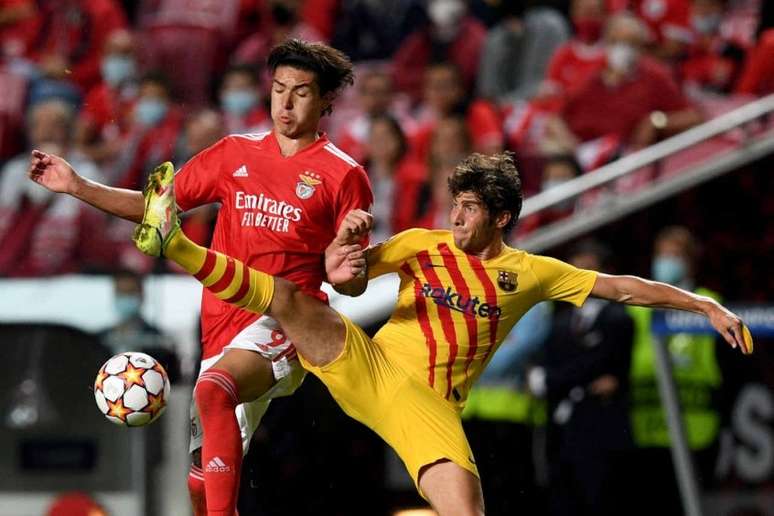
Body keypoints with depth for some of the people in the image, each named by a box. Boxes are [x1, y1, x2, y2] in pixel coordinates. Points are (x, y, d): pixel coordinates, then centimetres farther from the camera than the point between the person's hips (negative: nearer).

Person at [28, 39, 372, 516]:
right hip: (223, 329, 6)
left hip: (284, 327, -6)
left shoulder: (344, 175, 0)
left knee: (213, 389, -37)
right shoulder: (236, 153, 14)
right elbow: (156, 205, 19)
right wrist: (77, 186, 10)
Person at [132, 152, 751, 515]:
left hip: (428, 405, -1)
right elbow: (346, 272, 5)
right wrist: (345, 243, -19)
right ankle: (177, 247, -28)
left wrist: (704, 304, 8)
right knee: (288, 297, -22)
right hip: (364, 362, 1)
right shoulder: (424, 245, 11)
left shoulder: (528, 273, 10)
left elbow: (619, 286, 12)